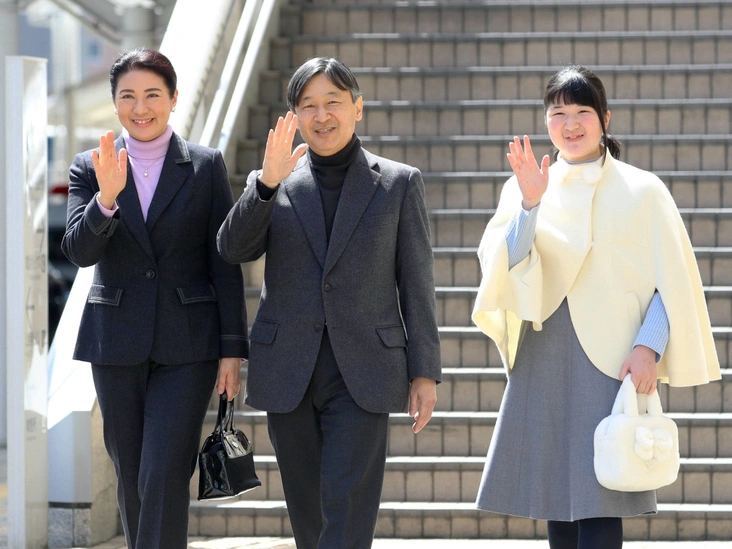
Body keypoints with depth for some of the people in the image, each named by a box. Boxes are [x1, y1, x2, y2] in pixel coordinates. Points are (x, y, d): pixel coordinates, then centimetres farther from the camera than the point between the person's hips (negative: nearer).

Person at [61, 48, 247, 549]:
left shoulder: (206, 166, 2)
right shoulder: (90, 168, 5)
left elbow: (225, 263, 2)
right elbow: (79, 251, -7)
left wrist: (233, 349, -2)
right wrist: (106, 198, -25)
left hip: (187, 343, -2)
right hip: (117, 342, 2)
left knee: (165, 477, -11)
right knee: (131, 476, 10)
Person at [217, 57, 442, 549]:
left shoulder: (399, 183, 5)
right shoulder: (270, 184, 9)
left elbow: (416, 284, 4)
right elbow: (234, 250, -6)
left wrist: (425, 372, 0)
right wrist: (267, 183, -19)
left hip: (362, 375, -3)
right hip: (289, 374, 3)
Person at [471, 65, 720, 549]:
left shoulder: (641, 191, 2)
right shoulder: (526, 187, 11)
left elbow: (672, 281, 0)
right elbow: (501, 264, -2)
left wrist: (649, 346, -12)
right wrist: (529, 205, -15)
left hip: (611, 360, -4)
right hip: (543, 359, 4)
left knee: (599, 508, -11)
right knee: (557, 504, 7)